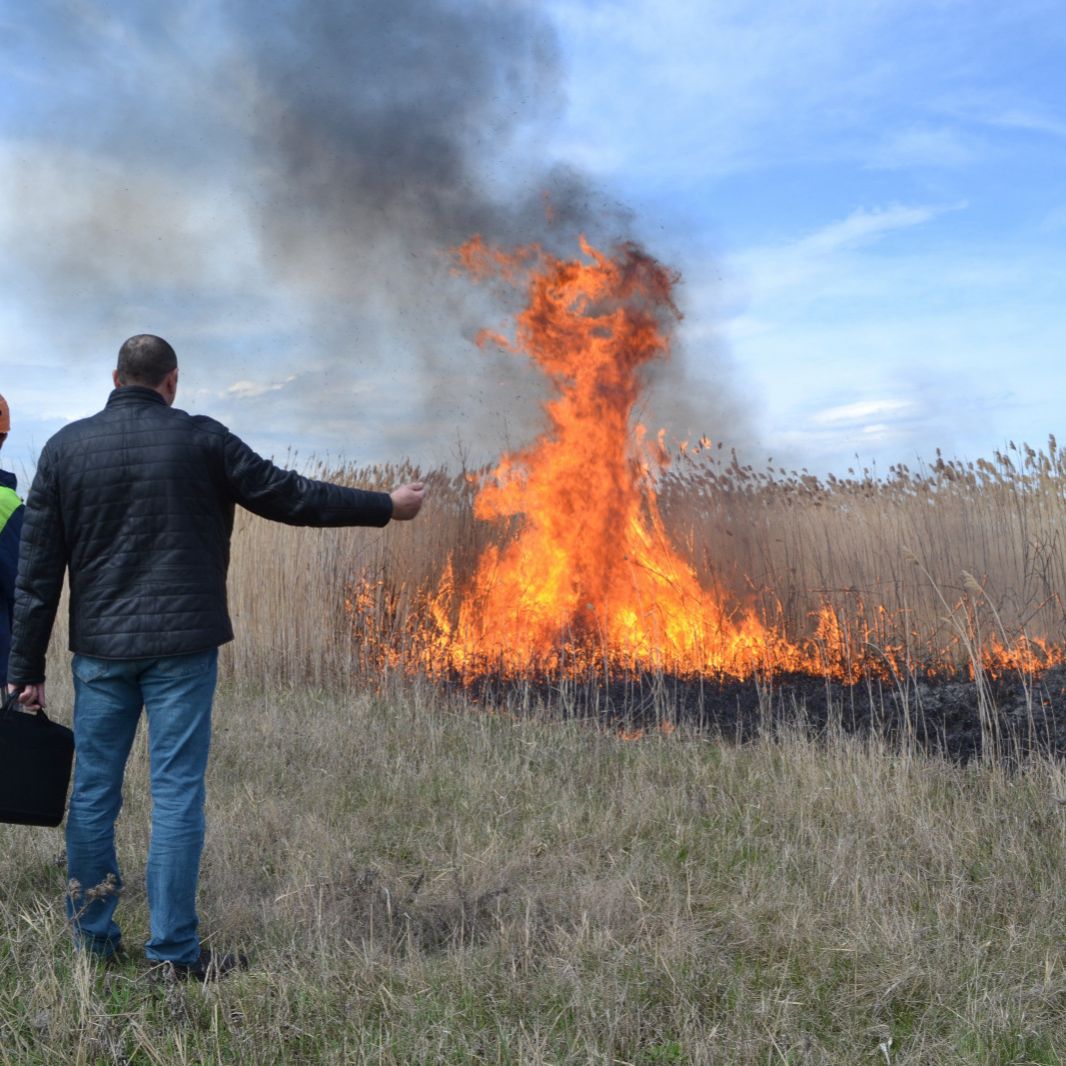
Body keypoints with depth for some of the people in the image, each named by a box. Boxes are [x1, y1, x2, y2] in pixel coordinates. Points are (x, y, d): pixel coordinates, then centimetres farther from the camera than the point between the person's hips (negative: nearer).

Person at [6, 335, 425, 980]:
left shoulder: (66, 447, 5)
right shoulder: (201, 440, -4)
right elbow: (290, 496, -1)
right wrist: (387, 507, 9)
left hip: (100, 649, 3)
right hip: (181, 646, -3)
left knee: (93, 792, 13)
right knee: (177, 794, 1)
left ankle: (93, 938, 21)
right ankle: (175, 949, 6)